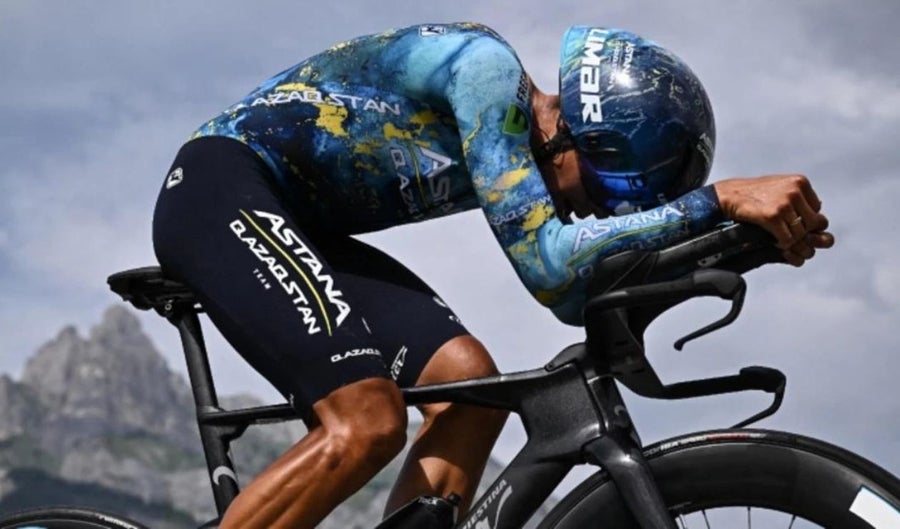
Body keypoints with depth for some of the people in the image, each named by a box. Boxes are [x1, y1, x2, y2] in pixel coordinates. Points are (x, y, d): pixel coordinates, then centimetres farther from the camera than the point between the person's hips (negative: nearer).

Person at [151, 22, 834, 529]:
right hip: (220, 191, -9)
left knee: (467, 381, -6)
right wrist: (720, 199, -30)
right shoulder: (488, 67, -20)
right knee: (369, 423, -25)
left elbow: (577, 294, 7)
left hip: (291, 223, 9)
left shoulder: (530, 146, 7)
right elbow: (545, 260, -28)